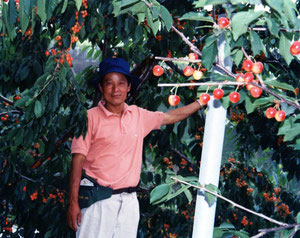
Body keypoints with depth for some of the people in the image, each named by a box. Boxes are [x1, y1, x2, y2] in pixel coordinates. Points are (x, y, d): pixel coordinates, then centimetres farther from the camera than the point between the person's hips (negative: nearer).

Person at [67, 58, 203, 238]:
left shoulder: (139, 115, 10)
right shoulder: (90, 117, -5)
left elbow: (171, 117, 26)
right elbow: (78, 159, -7)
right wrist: (73, 202, -11)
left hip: (129, 201, 5)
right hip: (98, 201, -4)